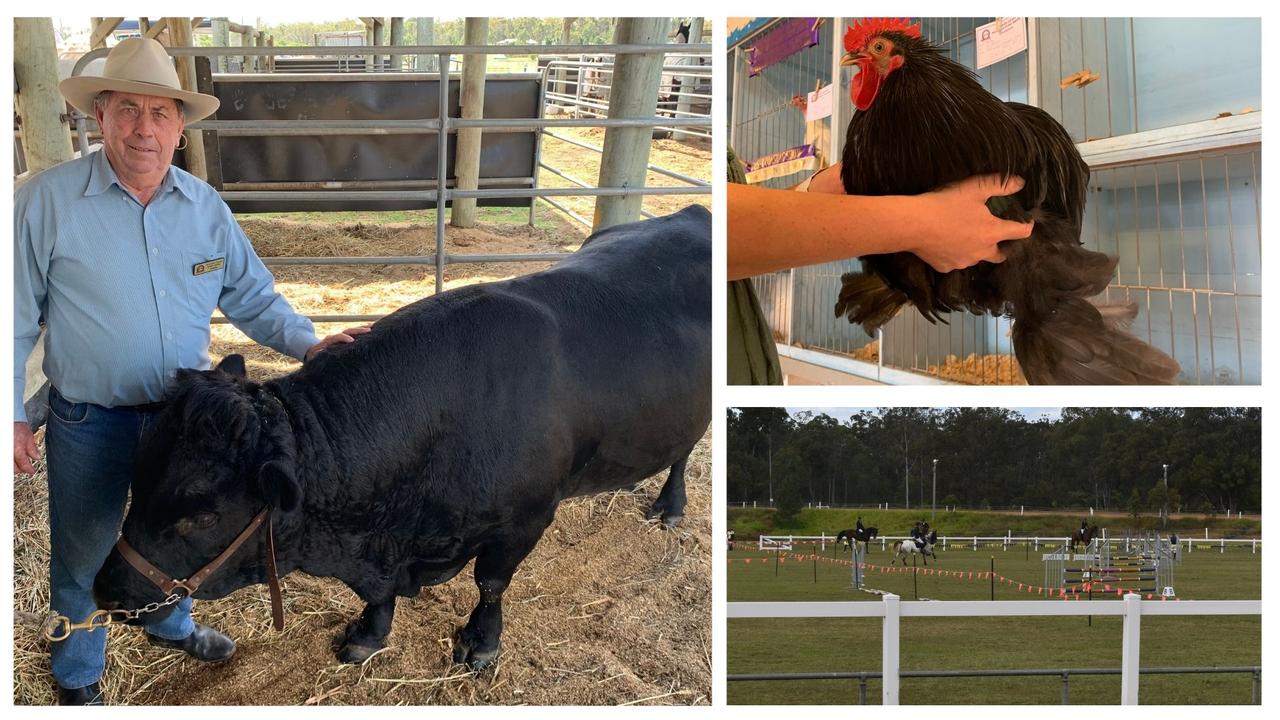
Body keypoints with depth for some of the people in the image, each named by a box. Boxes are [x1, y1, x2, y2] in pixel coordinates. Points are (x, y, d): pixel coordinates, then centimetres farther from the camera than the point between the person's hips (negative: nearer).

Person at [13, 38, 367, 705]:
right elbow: (16, 318, -8)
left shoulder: (206, 207, -2)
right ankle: (76, 675, 36)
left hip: (187, 412, 4)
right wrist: (11, 416, -8)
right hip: (89, 420, -4)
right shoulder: (48, 201, -14)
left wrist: (310, 343, -10)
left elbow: (251, 295, 6)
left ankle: (170, 624, 52)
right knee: (82, 555, 13)